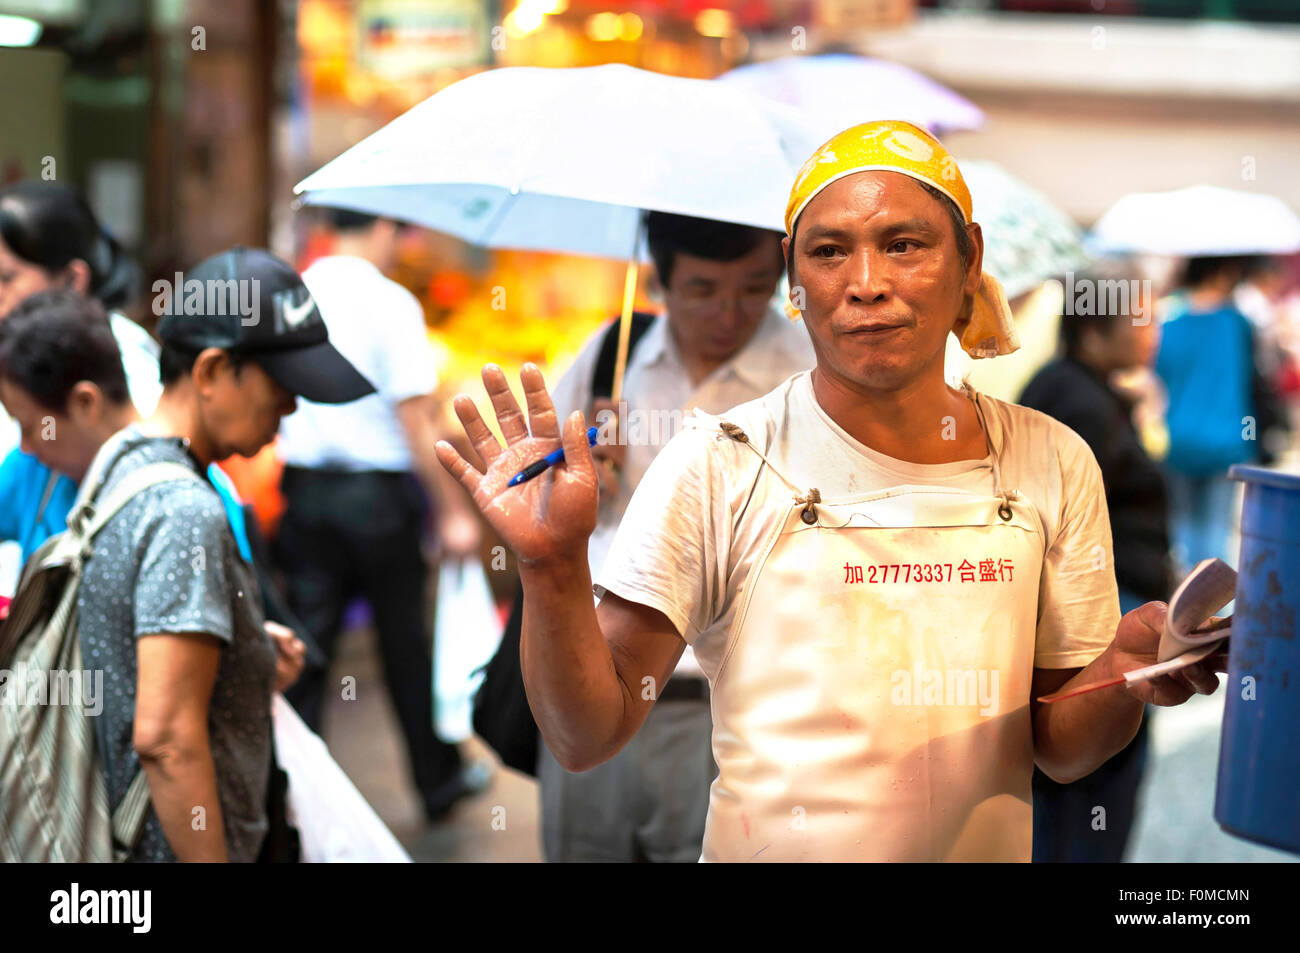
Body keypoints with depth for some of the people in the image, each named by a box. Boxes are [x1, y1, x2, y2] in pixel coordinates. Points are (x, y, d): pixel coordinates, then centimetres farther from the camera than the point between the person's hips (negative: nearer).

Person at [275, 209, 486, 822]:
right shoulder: (389, 302, -12)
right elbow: (414, 417, -14)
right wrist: (453, 512, -8)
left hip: (305, 488, 4)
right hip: (378, 490, -4)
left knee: (305, 643, 6)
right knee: (404, 643, 10)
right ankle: (439, 778, 25)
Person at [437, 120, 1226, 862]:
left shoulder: (1053, 465, -3)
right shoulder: (716, 466, -12)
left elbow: (1058, 749, 3)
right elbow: (587, 739, -12)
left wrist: (1120, 680, -16)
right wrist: (553, 569, -26)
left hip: (988, 847, 2)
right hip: (765, 847, -2)